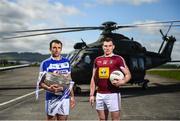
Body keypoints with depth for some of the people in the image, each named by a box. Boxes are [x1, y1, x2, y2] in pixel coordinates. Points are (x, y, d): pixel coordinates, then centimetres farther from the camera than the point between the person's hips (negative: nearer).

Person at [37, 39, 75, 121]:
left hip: (65, 97, 3)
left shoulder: (66, 62, 8)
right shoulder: (45, 63, -3)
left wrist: (72, 96, 12)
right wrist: (49, 88, -25)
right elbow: (40, 82, -5)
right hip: (51, 98, -3)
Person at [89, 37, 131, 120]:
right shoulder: (97, 60, 12)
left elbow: (128, 74, -3)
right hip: (99, 94, 5)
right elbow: (93, 78, 15)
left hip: (113, 94, -5)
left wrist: (122, 82, -24)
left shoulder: (118, 59, -2)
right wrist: (91, 95, 10)